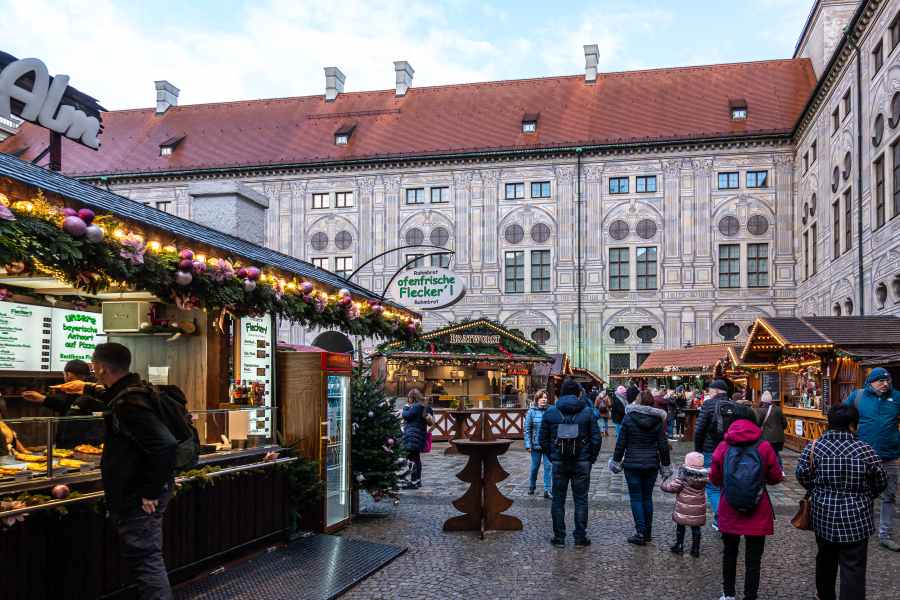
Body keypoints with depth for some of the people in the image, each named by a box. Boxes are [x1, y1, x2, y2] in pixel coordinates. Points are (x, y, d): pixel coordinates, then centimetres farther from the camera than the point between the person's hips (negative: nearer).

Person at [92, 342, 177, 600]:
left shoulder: (128, 403, -23)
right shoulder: (127, 394, 8)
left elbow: (165, 445, -32)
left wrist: (152, 491, -24)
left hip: (139, 497, -10)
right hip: (134, 492, 10)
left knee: (145, 558, -3)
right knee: (145, 557, 19)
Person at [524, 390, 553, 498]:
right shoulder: (531, 412, -4)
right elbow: (527, 429, -2)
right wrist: (528, 444, -6)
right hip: (536, 444, -1)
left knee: (548, 467, -2)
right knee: (535, 467, 11)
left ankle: (547, 490, 4)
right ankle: (531, 487, 32)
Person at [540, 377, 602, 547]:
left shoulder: (550, 412, -1)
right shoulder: (587, 412, -3)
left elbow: (543, 439, 1)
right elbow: (596, 438, -4)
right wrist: (591, 459, 7)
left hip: (559, 463, 1)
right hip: (582, 463, 0)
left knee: (558, 500, 9)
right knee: (581, 500, 8)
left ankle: (559, 537, 13)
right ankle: (580, 537, 11)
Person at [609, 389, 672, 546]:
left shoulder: (628, 418, -8)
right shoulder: (658, 420, -2)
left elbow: (621, 442, -6)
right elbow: (663, 445, 1)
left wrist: (616, 461, 4)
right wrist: (666, 466, 9)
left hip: (632, 464, -3)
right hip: (651, 464, 3)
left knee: (636, 498, 3)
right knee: (647, 497, 15)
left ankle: (641, 534, -1)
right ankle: (648, 532, 21)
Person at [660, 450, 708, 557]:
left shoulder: (683, 475, -19)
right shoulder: (704, 475, -8)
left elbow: (673, 487, -19)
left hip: (683, 510, -3)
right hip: (698, 510, 3)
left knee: (680, 526, 13)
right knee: (696, 528, 13)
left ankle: (679, 546, 22)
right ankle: (695, 549, 18)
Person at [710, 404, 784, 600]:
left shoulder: (723, 447, -9)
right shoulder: (764, 447, -11)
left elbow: (714, 479, -2)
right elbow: (776, 477, -2)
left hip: (729, 512, 2)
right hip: (758, 514, -2)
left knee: (729, 554, 21)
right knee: (753, 560, 9)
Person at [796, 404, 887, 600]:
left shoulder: (813, 447, -7)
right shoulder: (865, 450, -11)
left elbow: (802, 477, 1)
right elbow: (880, 483, 1)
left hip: (823, 515, 3)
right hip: (856, 518, -3)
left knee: (825, 559, 23)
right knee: (853, 568, 2)